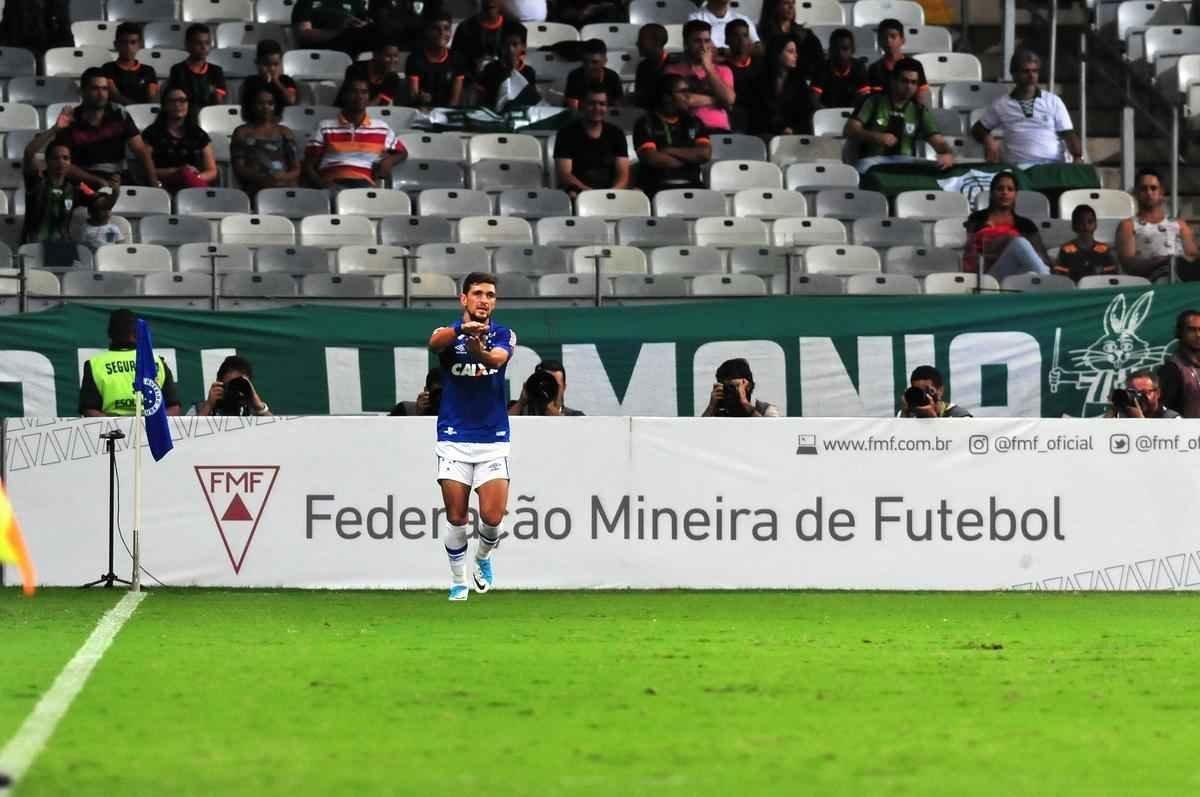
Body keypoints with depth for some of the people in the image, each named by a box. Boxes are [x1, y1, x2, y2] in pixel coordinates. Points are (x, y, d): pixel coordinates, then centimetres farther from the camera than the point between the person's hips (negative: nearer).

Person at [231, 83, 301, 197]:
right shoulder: (242, 133, 15)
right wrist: (263, 178, -13)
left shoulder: (285, 133, 20)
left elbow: (296, 170, 13)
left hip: (284, 187, 2)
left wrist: (283, 177, -11)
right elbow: (238, 169, 5)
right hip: (255, 190, -2)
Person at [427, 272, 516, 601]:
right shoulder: (448, 333, -3)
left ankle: (483, 557, 23)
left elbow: (498, 358, -24)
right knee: (456, 518, -2)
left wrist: (481, 353, -50)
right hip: (454, 440, -1)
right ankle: (458, 583, 17)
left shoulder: (503, 335, 1)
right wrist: (463, 329, -53)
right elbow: (435, 342, -29)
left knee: (492, 518, -9)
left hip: (493, 440, 1)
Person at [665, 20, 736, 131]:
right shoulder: (673, 70, 8)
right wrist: (714, 100, 1)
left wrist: (708, 68, 0)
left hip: (718, 130, 2)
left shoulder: (723, 70, 17)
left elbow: (729, 100, 0)